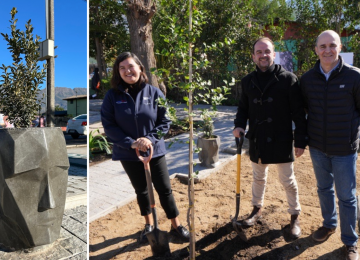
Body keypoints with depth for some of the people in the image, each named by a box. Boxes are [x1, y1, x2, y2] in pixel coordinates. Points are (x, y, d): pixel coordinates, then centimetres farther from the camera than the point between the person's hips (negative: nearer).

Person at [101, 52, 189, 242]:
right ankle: (149, 225, 39)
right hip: (128, 154, 1)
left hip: (155, 150, -1)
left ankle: (176, 226, 26)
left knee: (165, 189, 5)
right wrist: (131, 143, -18)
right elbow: (108, 126, -7)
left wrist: (150, 138, -19)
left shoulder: (155, 93, -6)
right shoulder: (112, 96, -5)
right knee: (141, 190, 17)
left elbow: (165, 122, -4)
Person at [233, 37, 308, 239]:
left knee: (288, 180, 10)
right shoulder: (248, 81, 3)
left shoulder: (288, 79, -8)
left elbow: (299, 112, -8)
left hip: (281, 141, -3)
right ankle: (257, 209, 41)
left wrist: (301, 140, -9)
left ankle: (295, 216, 32)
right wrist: (240, 124, -8)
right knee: (259, 177, 20)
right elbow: (243, 108, 11)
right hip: (257, 140, 4)